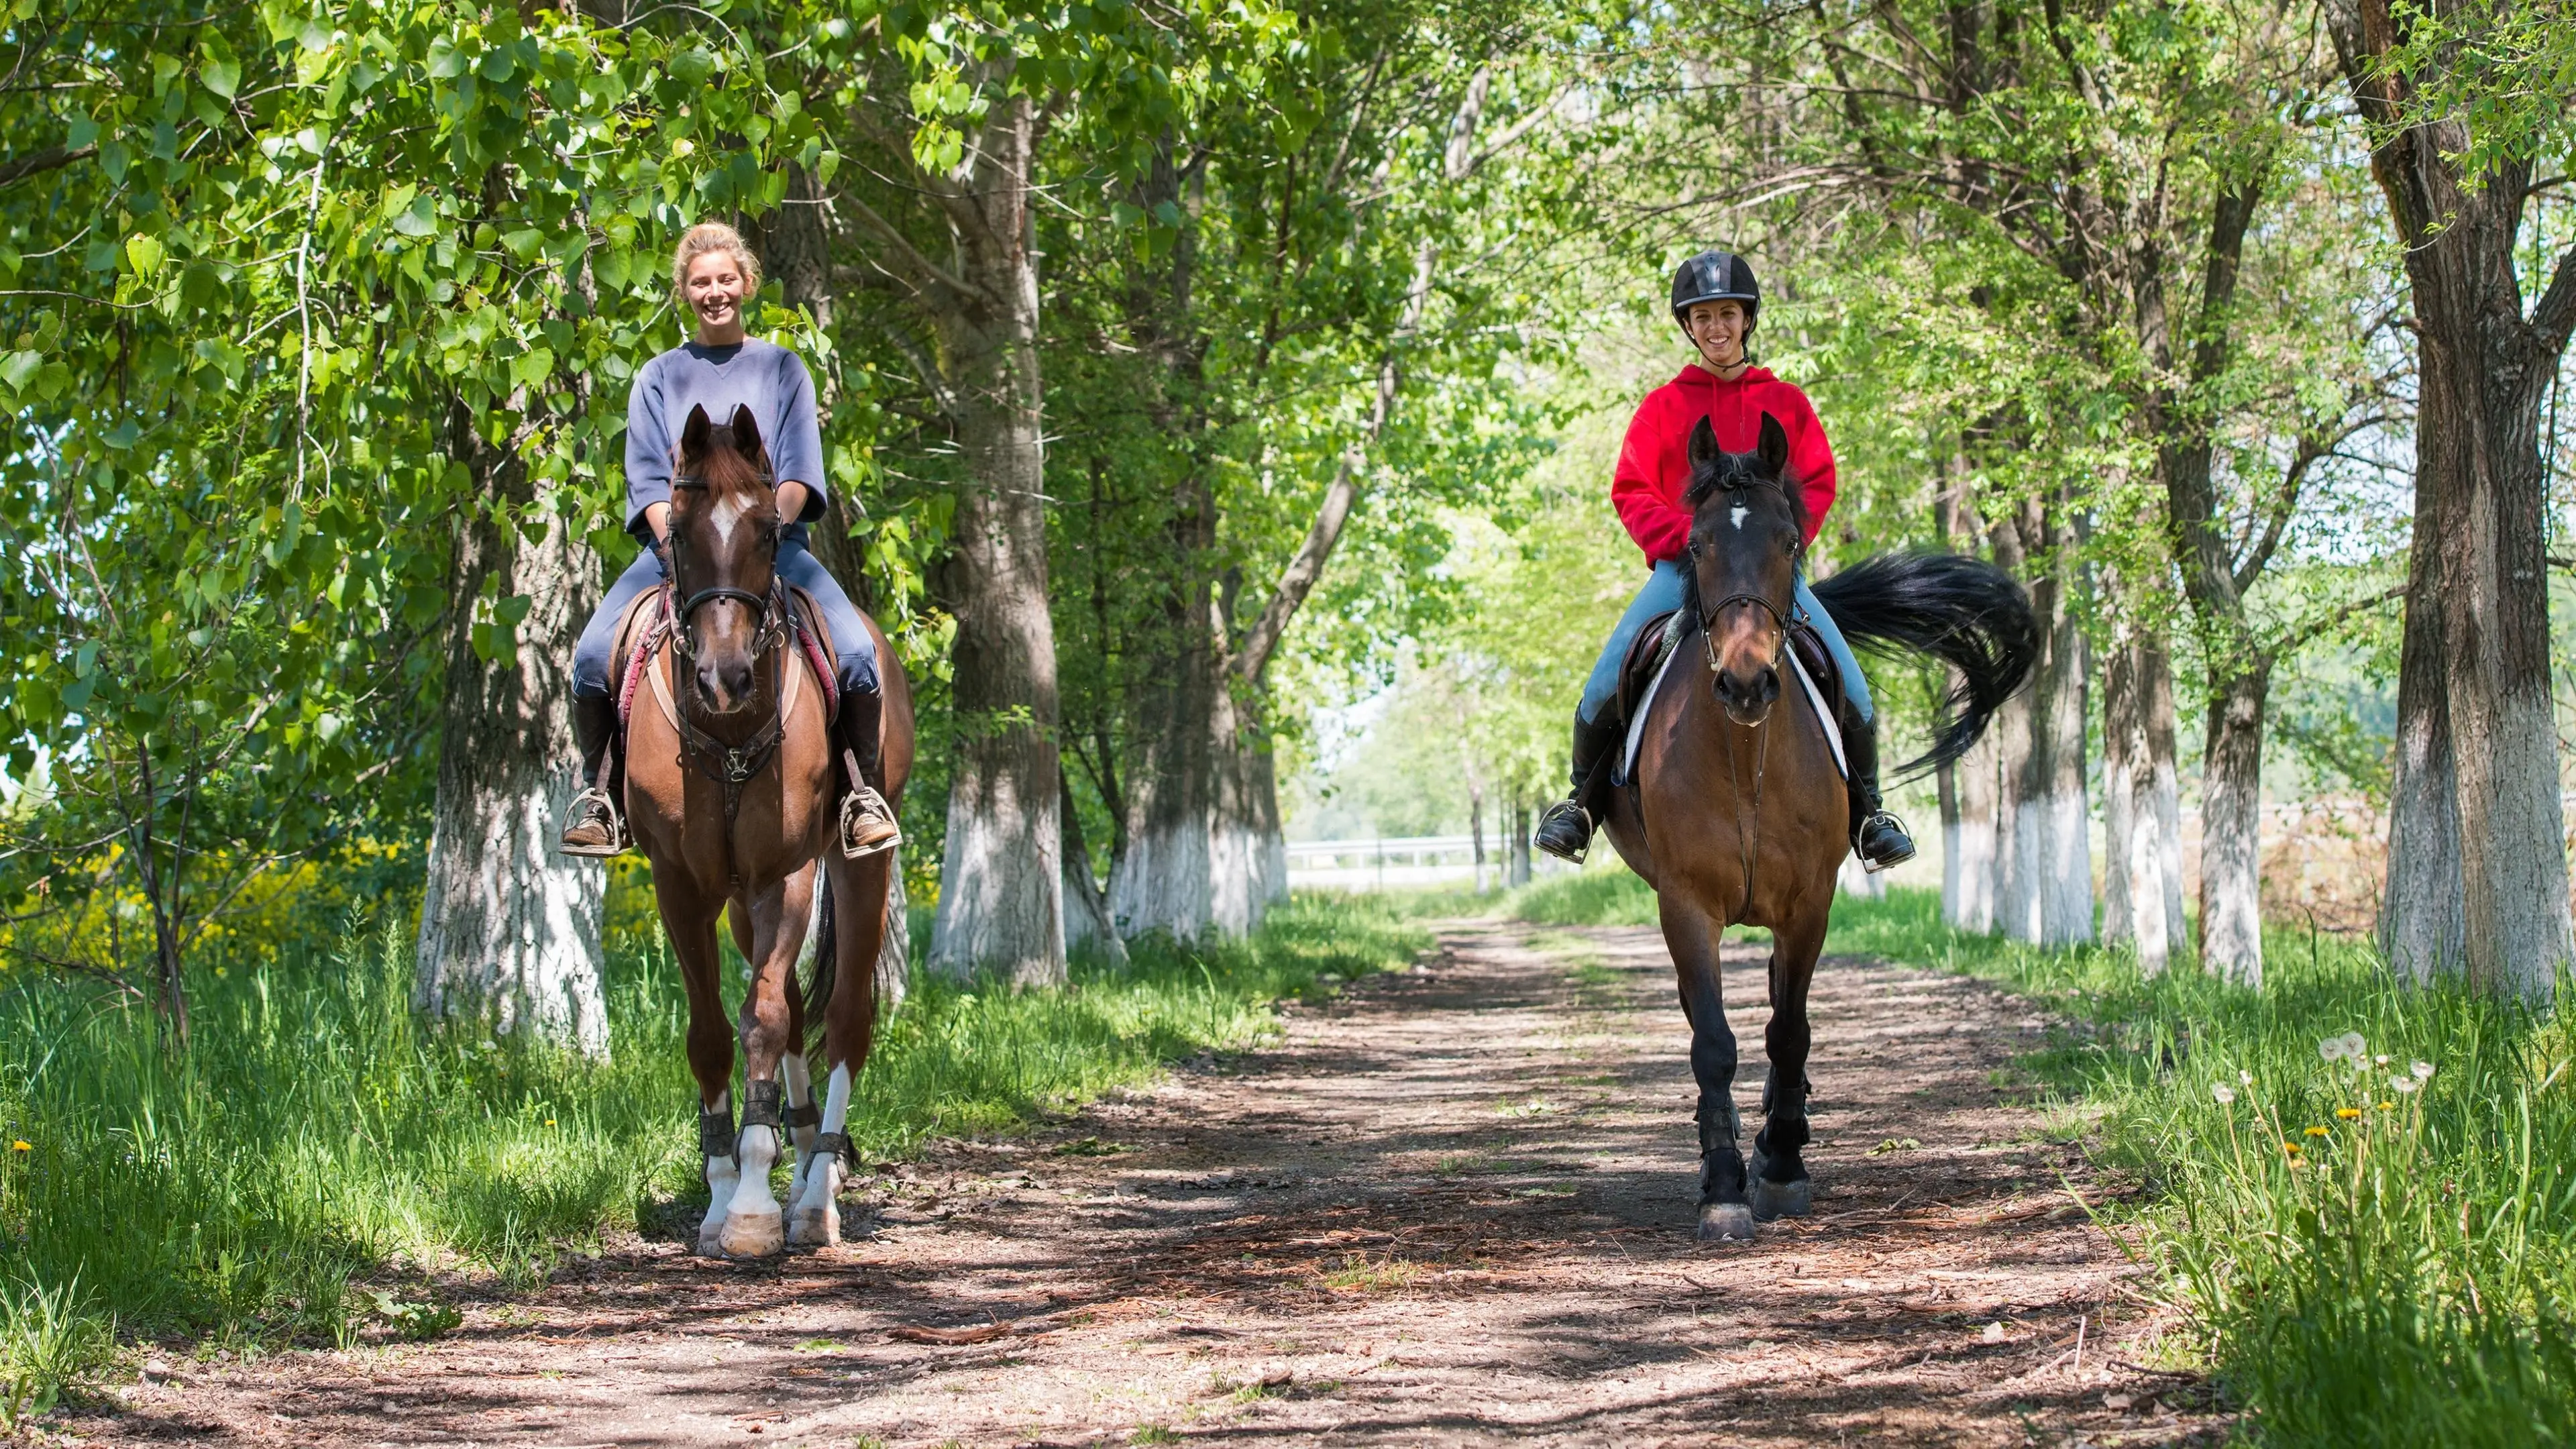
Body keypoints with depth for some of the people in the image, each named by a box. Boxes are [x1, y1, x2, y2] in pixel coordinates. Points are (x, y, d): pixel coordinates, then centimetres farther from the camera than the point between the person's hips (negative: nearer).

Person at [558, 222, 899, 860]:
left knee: (856, 651, -26)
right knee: (593, 654, -24)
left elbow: (799, 472, 5)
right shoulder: (659, 378, 14)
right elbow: (646, 478, 6)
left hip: (772, 543, -1)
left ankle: (859, 791, -10)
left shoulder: (781, 369, 13)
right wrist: (673, 535, -12)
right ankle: (599, 793, -8)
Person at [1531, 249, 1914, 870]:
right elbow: (1631, 492, 5)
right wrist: (1685, 538, -12)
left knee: (1849, 684, -17)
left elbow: (1818, 485, 8)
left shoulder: (1786, 402, 11)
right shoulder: (1663, 406, 9)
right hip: (1682, 565, 0)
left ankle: (1867, 809, 1)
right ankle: (1581, 798, 3)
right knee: (1608, 680, -19)